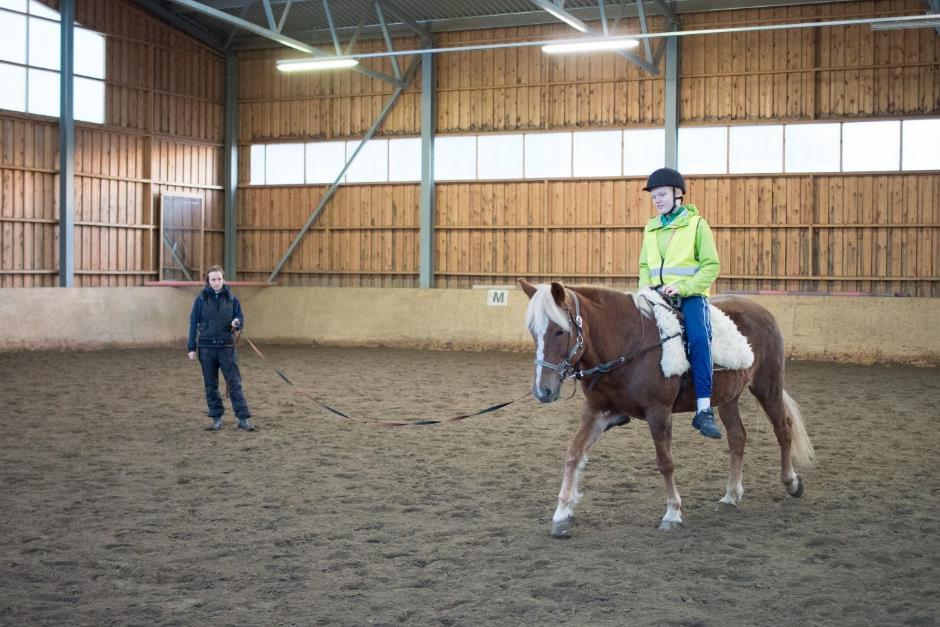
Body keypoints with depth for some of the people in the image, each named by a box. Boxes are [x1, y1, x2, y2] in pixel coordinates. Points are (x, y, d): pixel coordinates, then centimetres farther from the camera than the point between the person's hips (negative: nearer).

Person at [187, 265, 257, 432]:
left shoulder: (231, 298, 3)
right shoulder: (201, 299, 2)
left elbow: (241, 318, 9)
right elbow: (193, 323, 5)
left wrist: (237, 323, -16)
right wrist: (191, 348, 2)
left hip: (227, 347, 0)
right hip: (206, 347, 1)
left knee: (234, 383, -4)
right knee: (210, 385, 6)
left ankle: (244, 419, -3)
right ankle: (216, 420, 14)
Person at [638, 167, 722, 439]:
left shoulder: (697, 225, -1)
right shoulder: (651, 228, 16)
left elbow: (711, 266, -6)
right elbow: (645, 266, 23)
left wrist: (682, 288, -18)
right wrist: (645, 289, 2)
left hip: (690, 295, -5)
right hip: (657, 295, 5)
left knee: (699, 338, -27)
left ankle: (704, 410, -31)